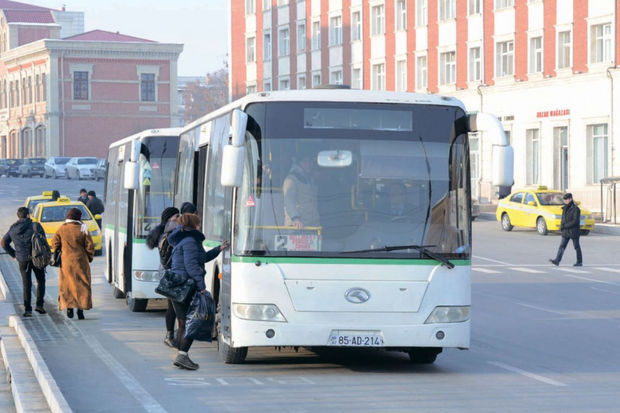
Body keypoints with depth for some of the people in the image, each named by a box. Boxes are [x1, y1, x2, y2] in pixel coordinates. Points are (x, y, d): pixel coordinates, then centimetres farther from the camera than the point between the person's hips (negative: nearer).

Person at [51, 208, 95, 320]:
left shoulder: (61, 229, -2)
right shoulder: (83, 229, -7)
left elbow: (54, 244, 2)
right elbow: (90, 246, -4)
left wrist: (58, 255, 19)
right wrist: (89, 258, 11)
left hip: (66, 261, 1)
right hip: (81, 262, -1)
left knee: (67, 285, 10)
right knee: (82, 285, 6)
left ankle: (69, 307, 0)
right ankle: (80, 309, 1)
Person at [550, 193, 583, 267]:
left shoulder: (575, 209, -13)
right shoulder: (565, 208, 11)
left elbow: (575, 221, -19)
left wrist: (565, 226, -19)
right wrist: (561, 226, 1)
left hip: (573, 231, -7)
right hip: (566, 232, 7)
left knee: (576, 247, 5)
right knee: (562, 246, -4)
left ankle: (579, 262, 16)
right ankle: (557, 260, -12)